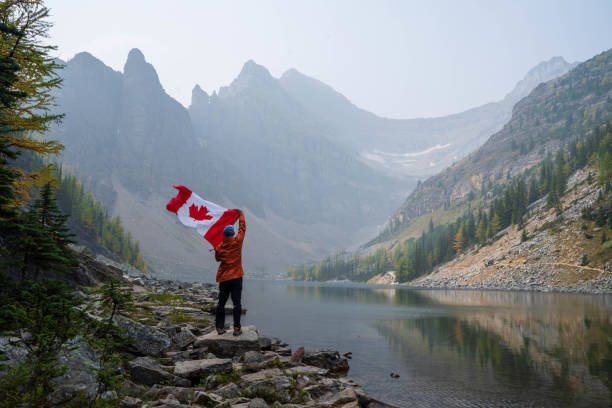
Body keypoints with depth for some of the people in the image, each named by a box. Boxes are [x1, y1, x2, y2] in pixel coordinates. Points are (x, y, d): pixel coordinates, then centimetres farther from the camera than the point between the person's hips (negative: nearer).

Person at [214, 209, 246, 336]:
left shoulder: (219, 247, 0)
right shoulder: (237, 242, -6)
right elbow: (242, 228, 6)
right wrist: (241, 215, 19)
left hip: (223, 278, 2)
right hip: (236, 278, -2)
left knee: (221, 303, 10)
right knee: (237, 303, 0)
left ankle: (220, 327, 13)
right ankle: (237, 328, -3)